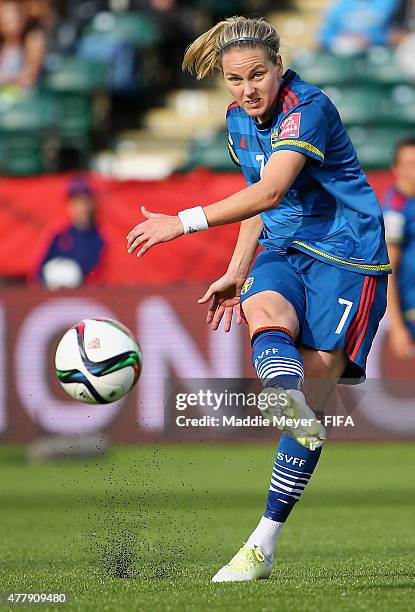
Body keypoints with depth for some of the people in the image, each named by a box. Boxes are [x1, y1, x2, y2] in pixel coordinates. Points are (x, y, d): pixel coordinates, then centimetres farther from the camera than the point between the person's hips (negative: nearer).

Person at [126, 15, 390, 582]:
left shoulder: (309, 107, -20)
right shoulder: (239, 120, 7)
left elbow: (271, 191, -31)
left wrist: (184, 221, -34)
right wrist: (236, 275, 18)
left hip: (347, 257, -6)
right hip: (285, 252, 7)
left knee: (314, 385, -11)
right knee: (261, 307, -31)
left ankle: (263, 545, -8)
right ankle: (293, 410, -61)